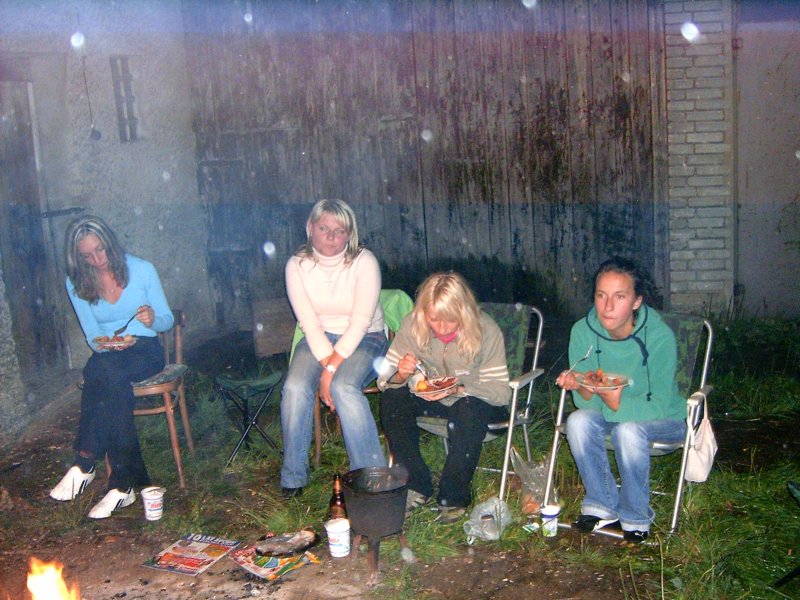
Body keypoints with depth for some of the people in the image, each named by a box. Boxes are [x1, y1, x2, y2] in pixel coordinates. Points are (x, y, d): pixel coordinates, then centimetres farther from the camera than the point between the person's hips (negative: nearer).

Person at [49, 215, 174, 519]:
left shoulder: (142, 270, -4)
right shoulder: (76, 283, 2)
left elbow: (167, 320, 2)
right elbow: (93, 338, 4)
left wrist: (152, 320, -22)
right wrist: (108, 344, -19)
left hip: (145, 350, -1)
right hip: (107, 354, 2)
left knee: (103, 371, -37)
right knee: (113, 380, -37)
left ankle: (85, 463, -30)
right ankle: (123, 485, -35)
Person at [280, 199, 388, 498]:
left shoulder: (363, 262, -13)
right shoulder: (298, 265, -4)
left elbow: (361, 322, -18)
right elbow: (309, 323, -9)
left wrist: (332, 367, -23)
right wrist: (326, 362, -22)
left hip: (363, 339, -3)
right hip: (318, 339, 3)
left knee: (344, 387, -32)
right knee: (294, 388, -24)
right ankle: (293, 478, -8)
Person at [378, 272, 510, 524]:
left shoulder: (486, 331, -23)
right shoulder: (412, 325, -16)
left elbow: (501, 391, -23)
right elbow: (384, 379, -11)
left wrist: (459, 389, -39)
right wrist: (400, 375, -35)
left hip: (475, 398, -3)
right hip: (433, 399, 3)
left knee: (468, 409, -37)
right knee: (392, 399, -23)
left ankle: (453, 497, -18)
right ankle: (417, 486, -12)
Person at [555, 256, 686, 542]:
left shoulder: (659, 336, -27)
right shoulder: (583, 331, -17)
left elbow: (657, 406, -25)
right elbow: (587, 402, -14)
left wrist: (618, 403, -42)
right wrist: (582, 389, -37)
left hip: (664, 419, -3)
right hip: (608, 412, 4)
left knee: (628, 430, -33)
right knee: (578, 420, -26)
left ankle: (636, 517, -10)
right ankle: (603, 507, -8)